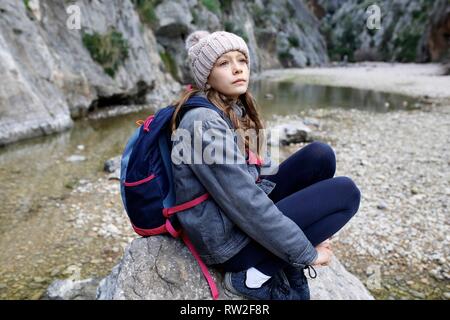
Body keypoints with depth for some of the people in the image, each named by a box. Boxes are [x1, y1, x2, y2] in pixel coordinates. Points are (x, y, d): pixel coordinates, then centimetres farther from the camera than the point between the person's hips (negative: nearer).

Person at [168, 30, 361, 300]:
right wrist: (306, 253, -15)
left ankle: (287, 265, 4)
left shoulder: (237, 110, 5)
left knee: (320, 155, -1)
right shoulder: (205, 123, -23)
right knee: (346, 192, -8)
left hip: (244, 214, 8)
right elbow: (246, 204, -25)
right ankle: (255, 275, -6)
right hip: (229, 241, -8)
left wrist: (311, 228, 3)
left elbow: (264, 172, 9)